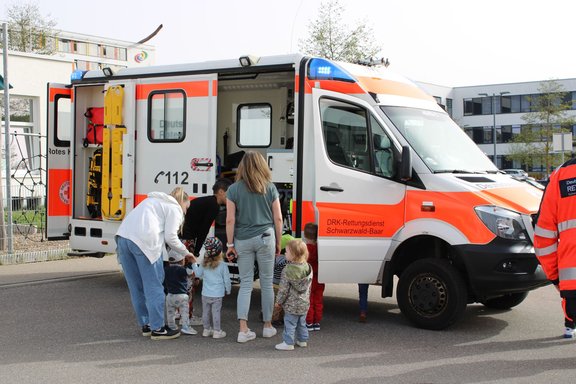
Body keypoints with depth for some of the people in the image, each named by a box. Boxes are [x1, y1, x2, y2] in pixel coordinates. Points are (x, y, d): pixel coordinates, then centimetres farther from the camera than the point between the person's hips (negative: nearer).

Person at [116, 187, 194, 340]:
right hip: (144, 241, -8)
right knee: (154, 287, 0)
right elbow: (170, 237, 0)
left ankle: (145, 325, 22)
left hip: (123, 236, 8)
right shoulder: (174, 208, 10)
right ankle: (157, 328, 4)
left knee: (136, 287, 14)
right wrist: (185, 252, 14)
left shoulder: (154, 201, 34)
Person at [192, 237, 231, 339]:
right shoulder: (223, 265, -12)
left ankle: (206, 329, 23)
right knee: (216, 312, 2)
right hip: (217, 295, -3)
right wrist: (228, 290, 12)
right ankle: (217, 331, 7)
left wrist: (194, 264, 27)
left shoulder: (204, 264, -3)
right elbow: (226, 280, -5)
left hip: (205, 294, 3)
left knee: (206, 312, 13)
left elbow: (198, 274, 12)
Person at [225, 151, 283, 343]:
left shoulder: (234, 189, -2)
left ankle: (243, 329, 0)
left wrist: (230, 244, 2)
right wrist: (278, 242, 12)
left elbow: (230, 220, -5)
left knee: (245, 283, 6)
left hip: (243, 240, 0)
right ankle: (268, 326, 20)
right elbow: (278, 218, 2)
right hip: (265, 238, 0)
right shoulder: (270, 188, 1)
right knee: (266, 283, 10)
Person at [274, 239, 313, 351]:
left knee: (290, 323, 2)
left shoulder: (288, 270, -21)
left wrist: (278, 301, -4)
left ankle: (288, 342, 5)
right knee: (301, 323, 20)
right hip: (304, 303, 7)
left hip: (292, 304, -7)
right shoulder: (308, 268, -1)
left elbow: (284, 288, -16)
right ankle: (302, 340, 29)